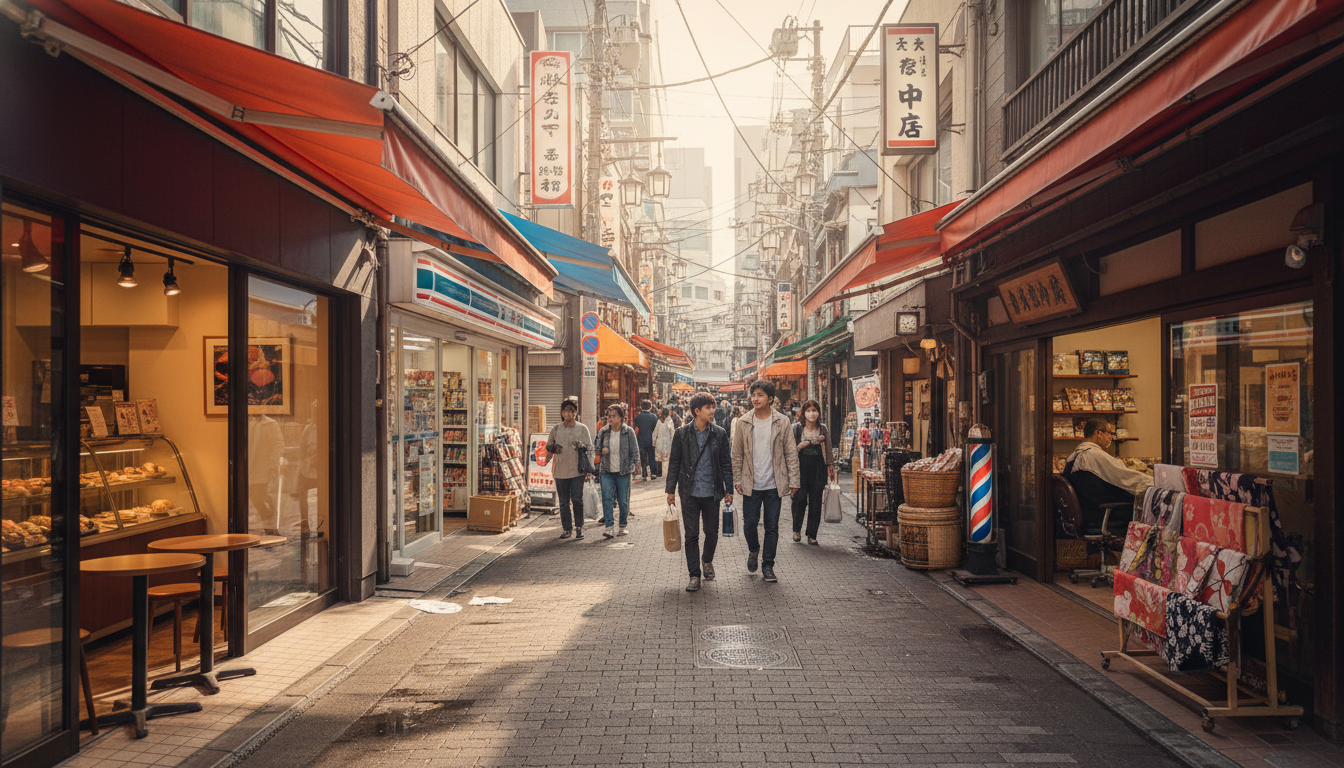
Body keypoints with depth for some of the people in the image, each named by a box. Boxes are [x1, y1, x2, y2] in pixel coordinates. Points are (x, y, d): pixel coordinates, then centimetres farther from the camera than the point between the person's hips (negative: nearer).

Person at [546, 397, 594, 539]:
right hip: (560, 471, 2)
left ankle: (579, 527, 6)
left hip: (577, 470, -2)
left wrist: (581, 446, -17)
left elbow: (589, 449, 4)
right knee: (564, 502, 7)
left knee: (577, 500, -7)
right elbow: (548, 447, 15)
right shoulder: (556, 429, 8)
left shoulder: (582, 428, 3)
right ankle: (567, 528, 17)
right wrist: (553, 449, -7)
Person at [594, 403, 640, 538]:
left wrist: (634, 466, -6)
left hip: (623, 471, -2)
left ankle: (623, 525, 21)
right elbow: (597, 448, 16)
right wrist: (602, 451, -6)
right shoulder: (603, 431, 5)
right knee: (607, 499, -10)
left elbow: (634, 451, 2)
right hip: (607, 471, 2)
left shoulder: (628, 431, -2)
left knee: (623, 500, 5)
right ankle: (609, 527, -12)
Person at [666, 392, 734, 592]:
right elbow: (674, 463, 5)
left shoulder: (719, 434, 2)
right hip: (690, 493, -1)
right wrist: (671, 489, 3)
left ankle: (707, 560, 38)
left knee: (712, 533, 10)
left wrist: (729, 490, 5)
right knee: (691, 535, 0)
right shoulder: (682, 434, -1)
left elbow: (726, 463, 7)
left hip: (712, 492, 1)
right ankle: (694, 575, 7)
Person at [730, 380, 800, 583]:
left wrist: (793, 480, -2)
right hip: (751, 484, 1)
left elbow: (791, 453, 2)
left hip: (774, 485, 0)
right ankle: (753, 550, 35)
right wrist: (737, 480, 3)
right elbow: (737, 454, 6)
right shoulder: (743, 423, 1)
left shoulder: (782, 422, -1)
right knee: (750, 523, 5)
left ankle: (768, 566, 16)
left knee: (772, 527, 4)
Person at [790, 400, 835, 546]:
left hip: (817, 469, 2)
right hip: (801, 467, -2)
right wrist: (814, 442, -9)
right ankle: (797, 529, 15)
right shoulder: (796, 428, 2)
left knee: (815, 503, 1)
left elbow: (828, 451, 14)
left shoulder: (823, 429, 9)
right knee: (800, 499, -7)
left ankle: (812, 535, 10)